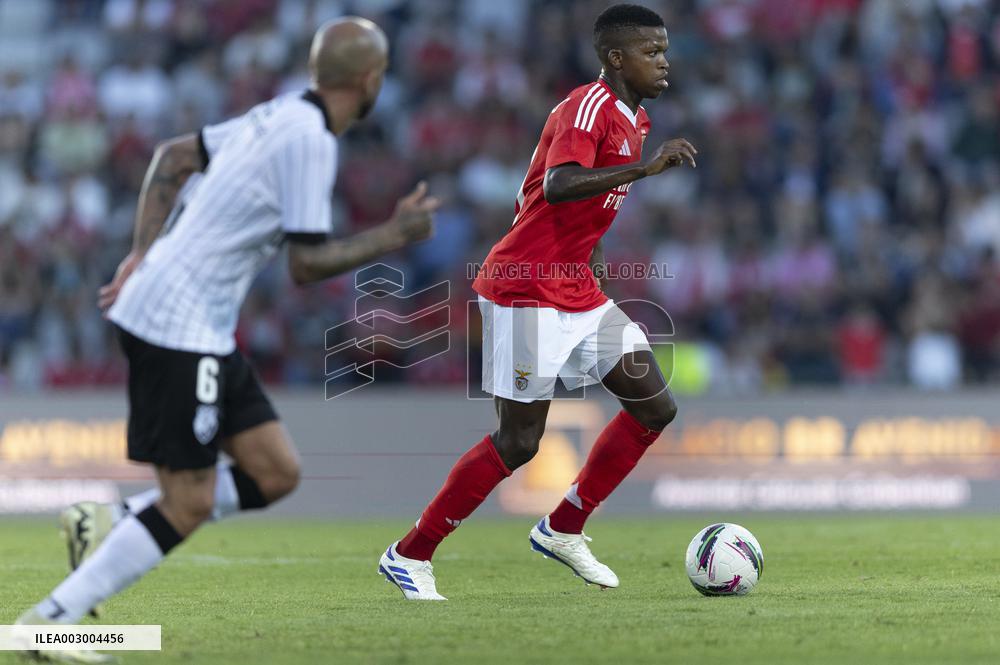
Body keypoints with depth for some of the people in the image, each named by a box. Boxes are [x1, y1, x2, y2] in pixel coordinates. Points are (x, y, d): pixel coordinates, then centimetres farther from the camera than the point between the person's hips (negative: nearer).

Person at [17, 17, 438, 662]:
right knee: (189, 505, -8)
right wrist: (393, 236, -4)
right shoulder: (310, 141, -15)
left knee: (276, 473, 7)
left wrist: (144, 254, 17)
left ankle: (108, 525, 8)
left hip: (206, 331, 10)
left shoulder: (280, 117, 13)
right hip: (179, 325, -10)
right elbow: (306, 265, -15)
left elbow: (174, 156, 22)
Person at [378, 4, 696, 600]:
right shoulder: (588, 106, -16)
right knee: (519, 442, -8)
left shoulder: (634, 120, 13)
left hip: (578, 293, 9)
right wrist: (648, 167, -38)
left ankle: (563, 530, 15)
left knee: (656, 407, 4)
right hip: (527, 290, -9)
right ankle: (409, 556, 4)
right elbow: (558, 187, -34)